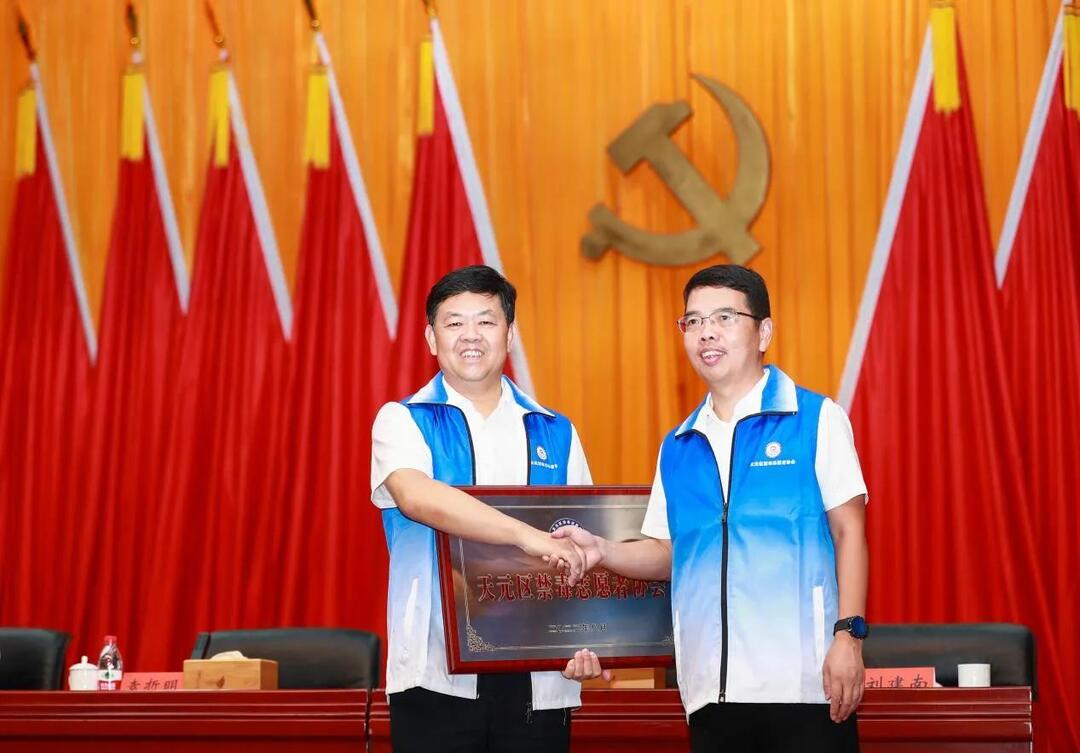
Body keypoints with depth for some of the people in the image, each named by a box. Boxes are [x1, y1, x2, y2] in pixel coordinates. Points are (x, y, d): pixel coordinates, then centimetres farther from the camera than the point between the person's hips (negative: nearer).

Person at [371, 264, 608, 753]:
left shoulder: (556, 434, 12)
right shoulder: (403, 421, 2)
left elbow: (580, 549, 11)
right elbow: (417, 498, -19)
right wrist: (528, 536, -29)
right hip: (438, 675, -2)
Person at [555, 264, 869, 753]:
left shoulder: (817, 419, 2)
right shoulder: (677, 447, 15)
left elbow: (848, 532, -1)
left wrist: (849, 635, -10)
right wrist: (603, 551, -1)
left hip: (802, 681, -4)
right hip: (712, 690, 4)